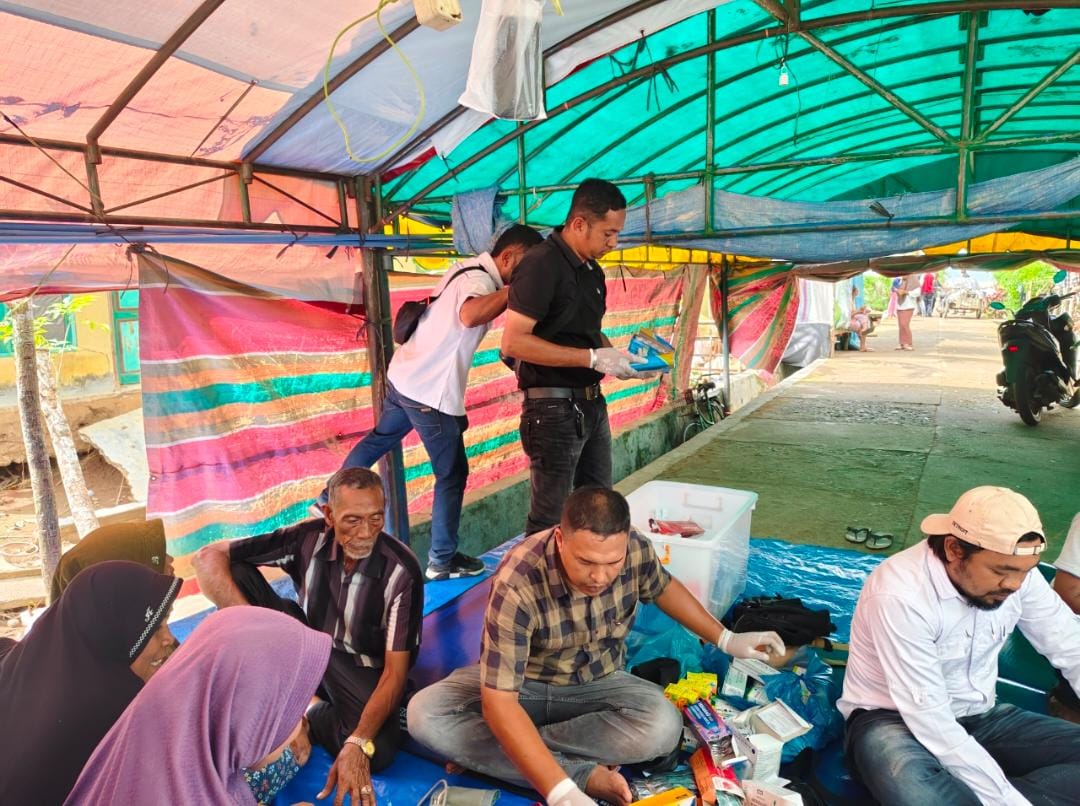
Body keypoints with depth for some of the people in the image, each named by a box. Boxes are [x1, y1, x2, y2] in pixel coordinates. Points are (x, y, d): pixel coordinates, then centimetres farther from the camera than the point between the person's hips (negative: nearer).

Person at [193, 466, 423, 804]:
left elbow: (395, 670, -26)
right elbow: (208, 557, -22)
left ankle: (306, 716, -2)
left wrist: (357, 744, -41)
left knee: (377, 750, -34)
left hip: (362, 667, -2)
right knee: (235, 571, -18)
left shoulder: (402, 571, -27)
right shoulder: (309, 538, -21)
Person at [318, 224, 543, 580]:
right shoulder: (481, 280, -21)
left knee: (379, 439, 30)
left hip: (404, 376, 10)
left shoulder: (468, 269, 8)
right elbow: (470, 316, -43)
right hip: (429, 393, -10)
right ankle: (442, 561, 15)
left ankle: (332, 500, 44)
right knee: (452, 475, 3)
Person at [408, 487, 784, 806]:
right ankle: (584, 774, -24)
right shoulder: (517, 585, -36)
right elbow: (499, 703, -38)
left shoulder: (636, 550, -22)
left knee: (664, 727, -29)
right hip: (521, 684, -2)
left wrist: (726, 639, 8)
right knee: (425, 714, -28)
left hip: (597, 683, 3)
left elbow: (663, 588, 5)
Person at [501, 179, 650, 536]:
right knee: (551, 520, 2)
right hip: (553, 408, -9)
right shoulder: (542, 264, -16)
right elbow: (513, 342, -23)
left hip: (592, 403, 9)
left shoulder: (593, 271, 11)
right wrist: (592, 358, -23)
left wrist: (618, 355, 3)